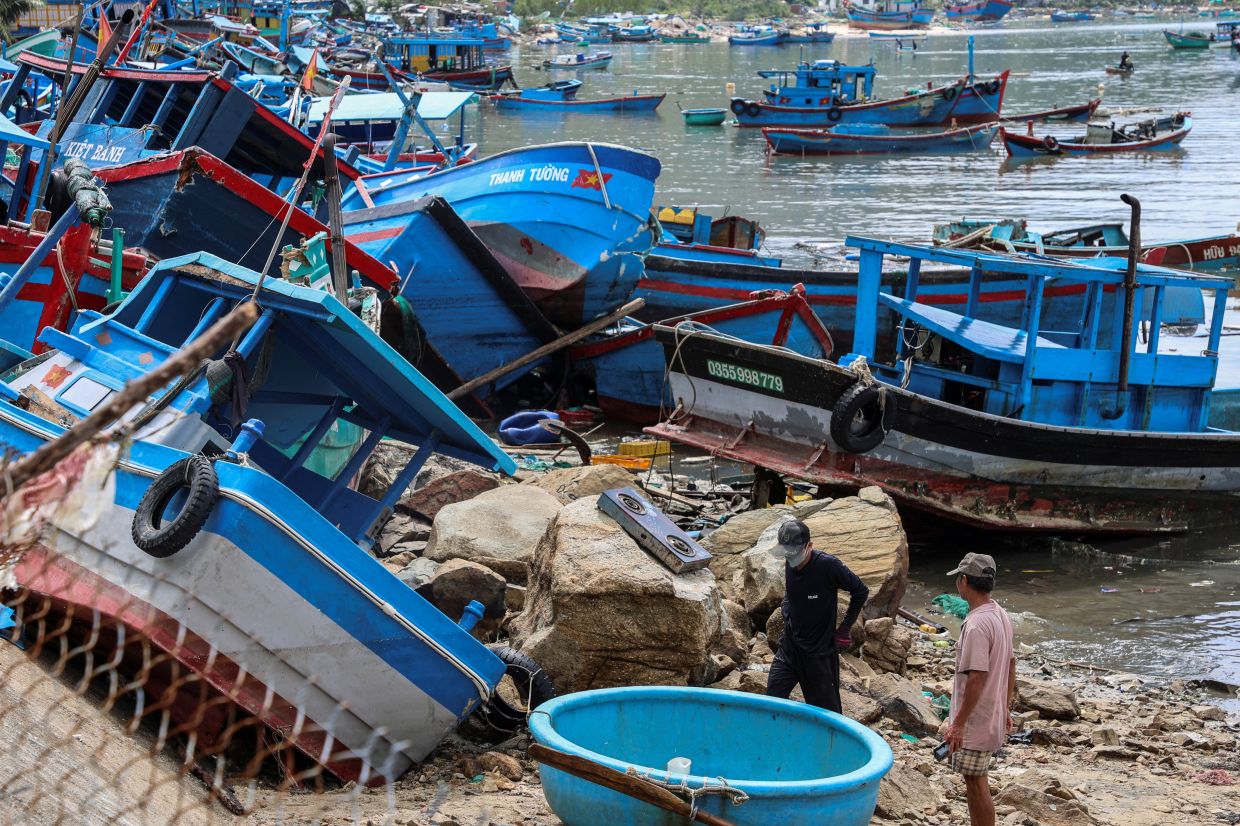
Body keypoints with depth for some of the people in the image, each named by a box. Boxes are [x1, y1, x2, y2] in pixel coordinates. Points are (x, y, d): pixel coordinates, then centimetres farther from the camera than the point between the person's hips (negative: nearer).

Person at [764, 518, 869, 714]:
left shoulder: (828, 566, -19)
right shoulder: (790, 564, 0)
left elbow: (861, 592, -9)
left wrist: (845, 629, -6)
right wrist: (786, 613, 6)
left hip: (820, 652, -6)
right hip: (790, 647, 6)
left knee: (826, 712, 4)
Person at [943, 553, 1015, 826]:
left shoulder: (976, 626, -24)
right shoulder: (1001, 615, 6)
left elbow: (977, 678, -26)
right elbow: (1011, 663, 14)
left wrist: (959, 723, -22)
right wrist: (1006, 707, 22)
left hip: (975, 721, -9)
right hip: (994, 717, 9)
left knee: (976, 783, 0)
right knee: (976, 781, 18)